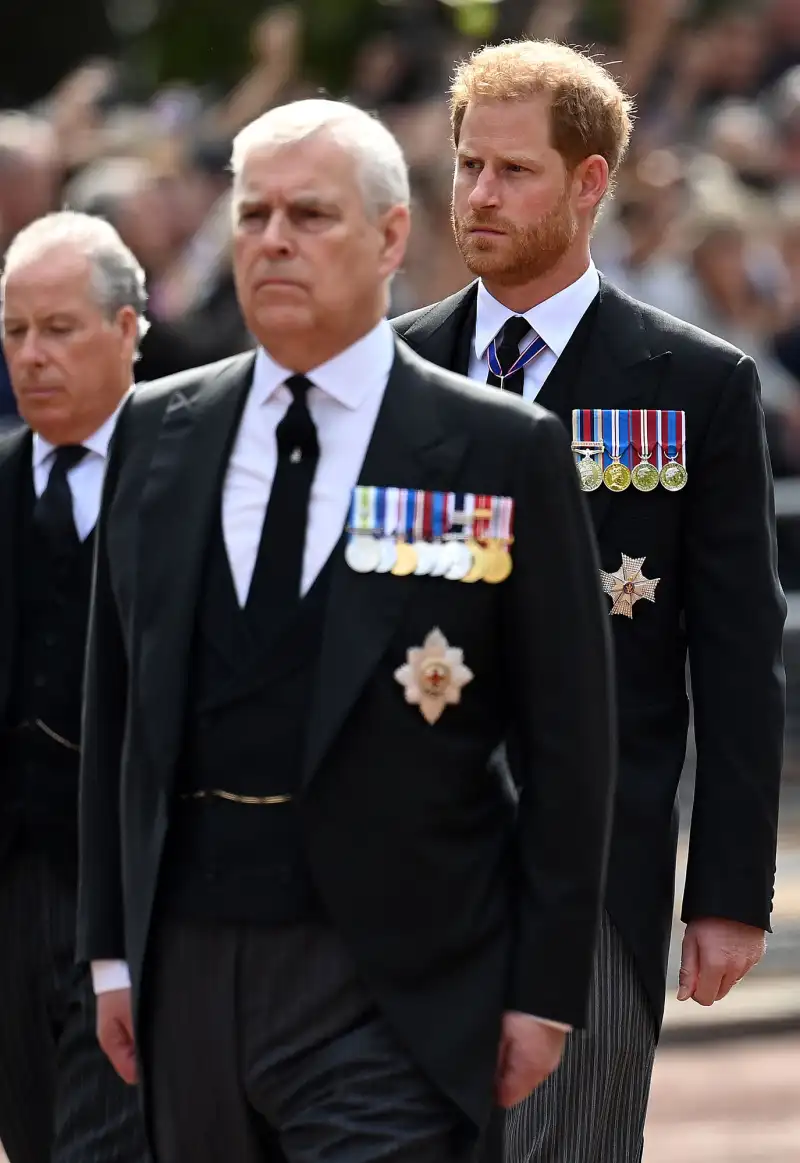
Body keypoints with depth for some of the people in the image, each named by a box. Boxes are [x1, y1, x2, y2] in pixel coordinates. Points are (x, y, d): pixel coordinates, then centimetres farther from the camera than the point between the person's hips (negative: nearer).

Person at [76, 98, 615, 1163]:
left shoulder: (505, 452, -3)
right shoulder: (157, 432, 10)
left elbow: (567, 743, -2)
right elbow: (117, 710, 13)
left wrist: (546, 989, -5)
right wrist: (113, 945, 10)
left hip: (390, 988, -4)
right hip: (189, 957, 4)